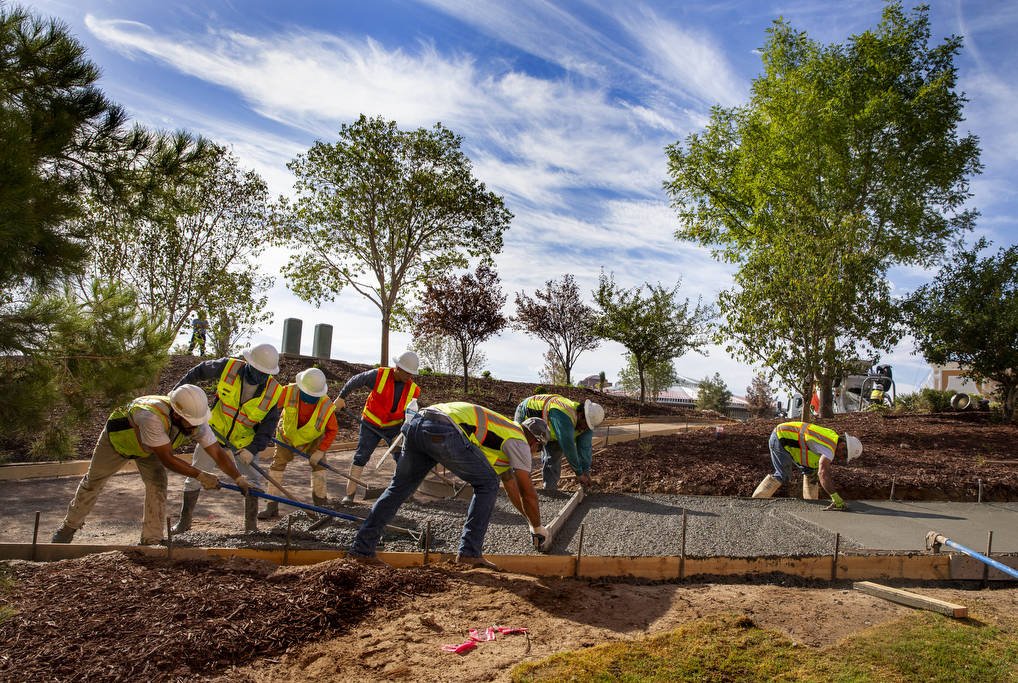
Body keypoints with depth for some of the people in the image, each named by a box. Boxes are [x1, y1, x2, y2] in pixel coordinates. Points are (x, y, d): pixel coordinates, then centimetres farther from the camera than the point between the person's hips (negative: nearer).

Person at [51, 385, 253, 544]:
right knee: (93, 481, 15)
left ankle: (152, 540, 0)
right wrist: (199, 475, -39)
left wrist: (240, 479, -36)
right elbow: (166, 459, -42)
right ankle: (70, 524, 41)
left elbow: (218, 453, -27)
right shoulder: (153, 417, -49)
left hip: (147, 447, 4)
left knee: (158, 484, -13)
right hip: (118, 437, -4)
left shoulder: (196, 422, -32)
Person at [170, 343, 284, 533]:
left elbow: (269, 424, -15)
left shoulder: (273, 392, -21)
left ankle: (251, 526, 10)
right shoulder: (229, 367, -22)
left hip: (245, 440, 0)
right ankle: (184, 521, 24)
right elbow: (199, 371, -2)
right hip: (215, 431, 1)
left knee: (252, 479, -4)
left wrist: (253, 448, -28)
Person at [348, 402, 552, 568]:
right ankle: (469, 551, 5)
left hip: (415, 425, 9)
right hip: (443, 431, -9)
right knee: (487, 483, 7)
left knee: (399, 487, 19)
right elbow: (528, 493, 13)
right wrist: (538, 528, 29)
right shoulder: (519, 442, 14)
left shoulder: (503, 431, 38)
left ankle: (362, 548, 20)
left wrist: (529, 518, 55)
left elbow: (512, 487, 48)